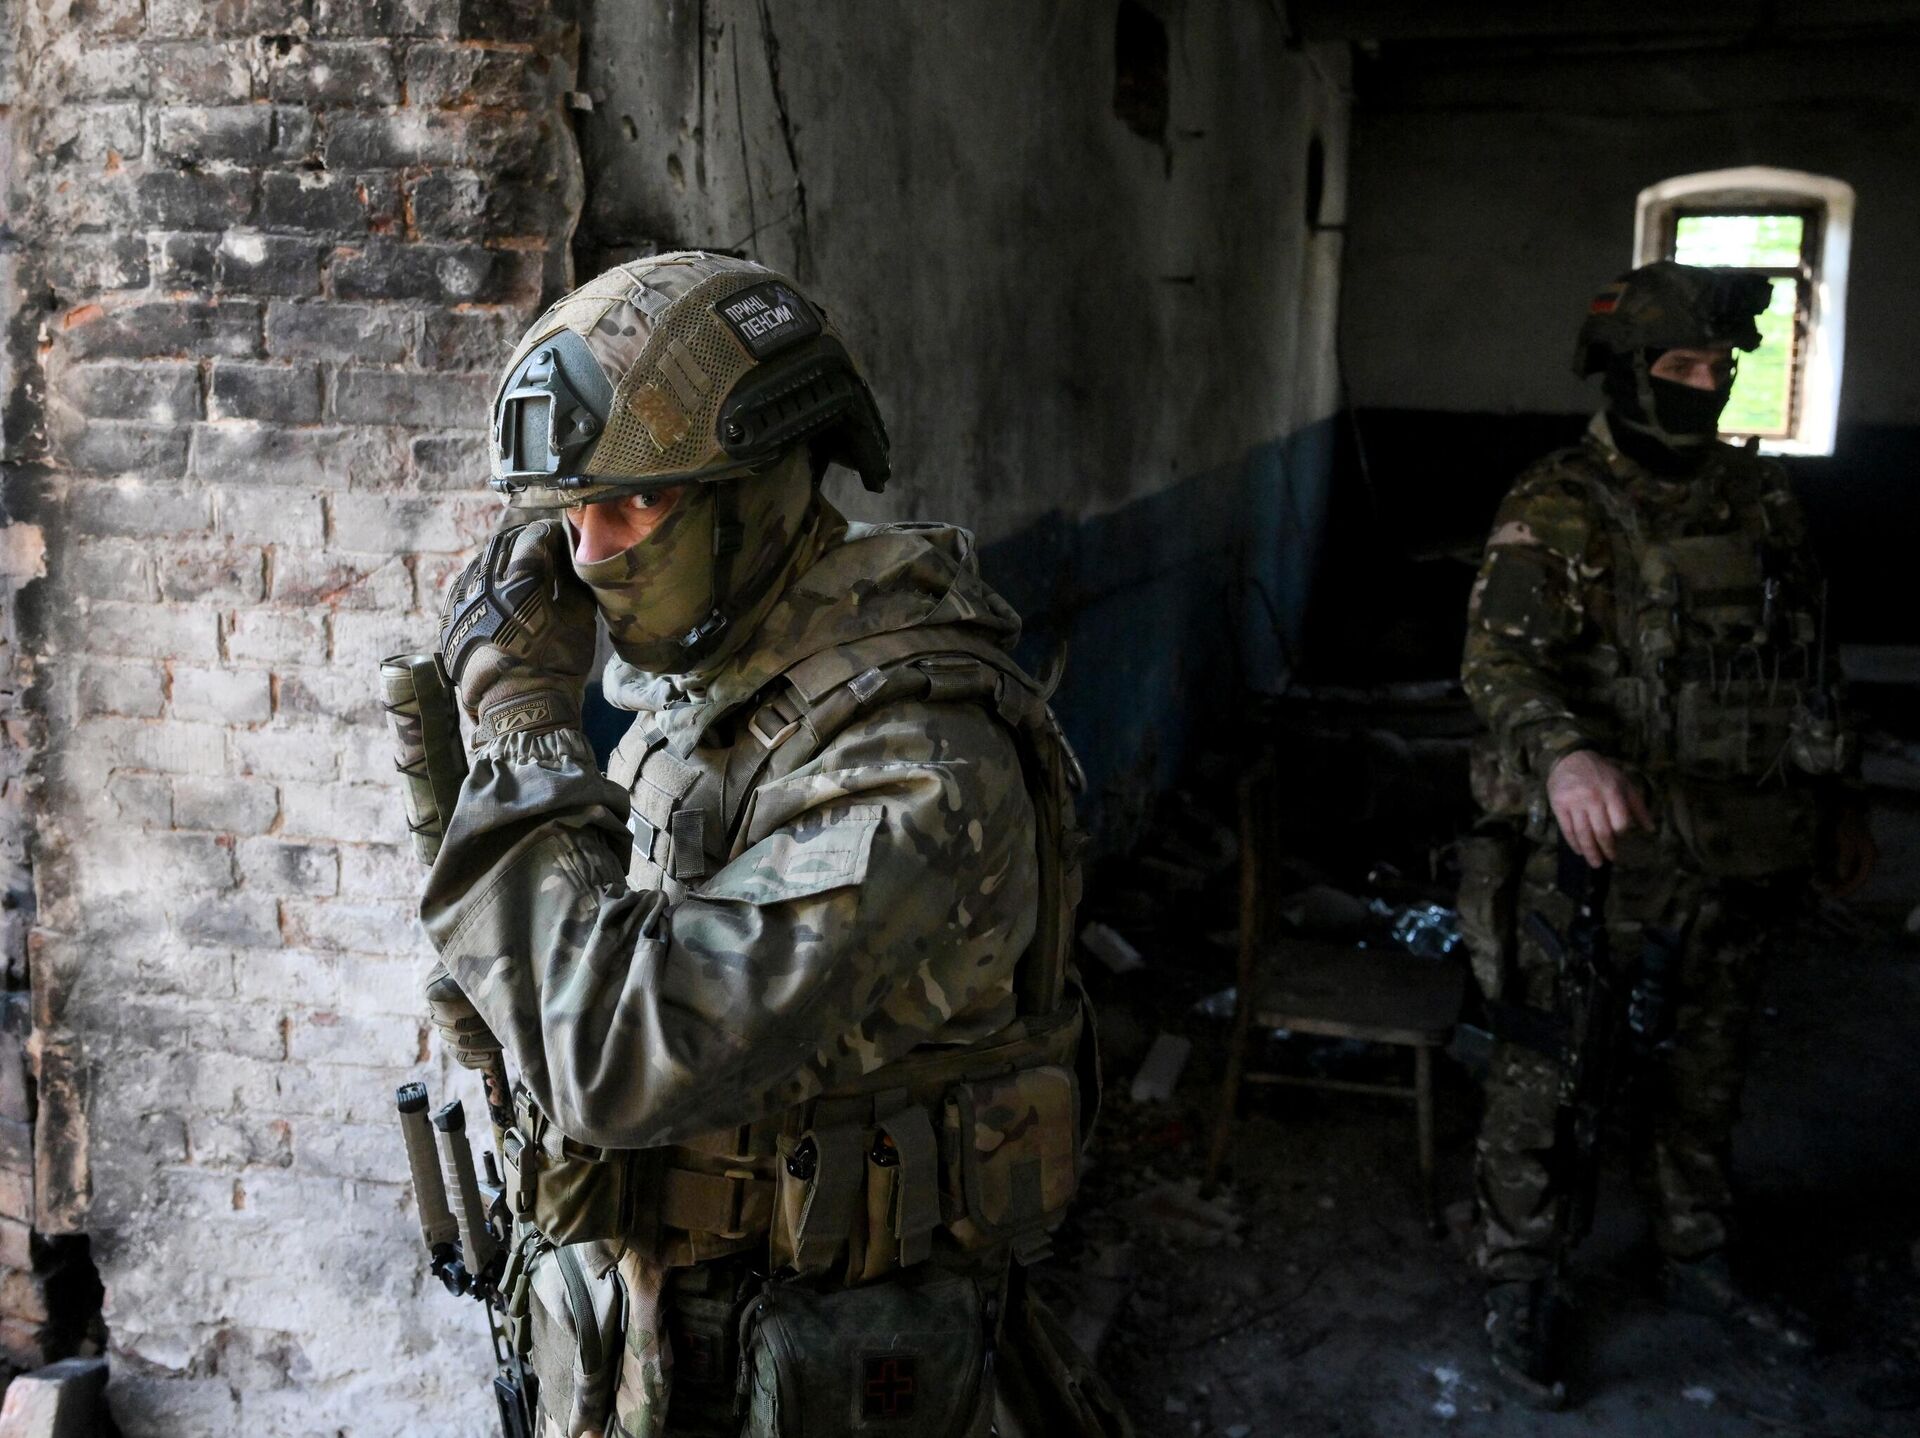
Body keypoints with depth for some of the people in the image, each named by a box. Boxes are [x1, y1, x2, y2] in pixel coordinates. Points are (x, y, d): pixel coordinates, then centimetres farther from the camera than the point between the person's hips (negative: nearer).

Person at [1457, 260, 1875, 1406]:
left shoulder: (1763, 501, 8)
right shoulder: (1558, 512, -11)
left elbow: (1812, 665, 17)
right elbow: (1505, 657, -24)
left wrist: (1840, 798, 18)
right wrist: (1564, 753, -43)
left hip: (1732, 858, 6)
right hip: (1591, 851, -5)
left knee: (1703, 1070, 20)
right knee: (1543, 1076, 5)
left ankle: (1698, 1258, 40)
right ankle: (1522, 1286, 22)